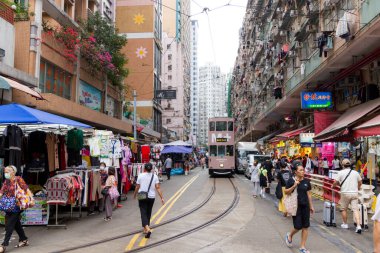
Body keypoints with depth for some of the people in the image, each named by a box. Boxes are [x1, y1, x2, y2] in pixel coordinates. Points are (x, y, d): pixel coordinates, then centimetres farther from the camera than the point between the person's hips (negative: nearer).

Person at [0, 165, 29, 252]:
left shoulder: (18, 179, -10)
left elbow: (25, 190, -13)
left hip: (16, 205, -7)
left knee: (9, 224, -8)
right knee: (16, 223, 14)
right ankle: (24, 240, 26)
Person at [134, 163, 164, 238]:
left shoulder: (140, 176, -6)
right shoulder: (155, 176, -1)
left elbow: (137, 187, -1)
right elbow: (158, 188, -7)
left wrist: (135, 195, 16)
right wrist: (162, 198, -6)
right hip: (151, 197, 3)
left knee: (143, 213, -3)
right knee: (148, 213, 18)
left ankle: (147, 229, -23)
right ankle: (146, 229, 27)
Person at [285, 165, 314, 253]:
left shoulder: (306, 181, 4)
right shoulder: (291, 180, -7)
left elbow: (309, 194, 11)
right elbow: (286, 192, -7)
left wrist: (311, 206, 12)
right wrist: (294, 186, -20)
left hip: (305, 206, 4)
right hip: (296, 206, -4)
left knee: (305, 227, 3)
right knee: (298, 226, -3)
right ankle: (289, 236, 30)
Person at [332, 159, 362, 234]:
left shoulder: (341, 172, -4)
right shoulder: (356, 172, 7)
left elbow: (336, 182, -1)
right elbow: (360, 182, 17)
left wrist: (333, 186, 21)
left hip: (345, 193, -2)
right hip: (355, 193, 3)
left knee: (343, 209, 14)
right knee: (355, 209, 0)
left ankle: (345, 224, 23)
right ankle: (358, 226, -11)